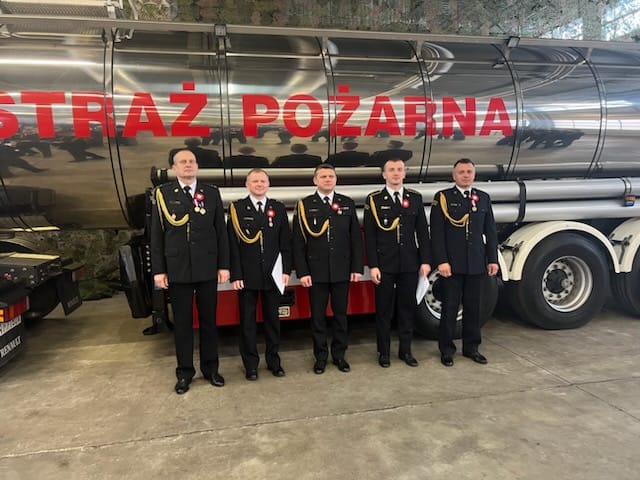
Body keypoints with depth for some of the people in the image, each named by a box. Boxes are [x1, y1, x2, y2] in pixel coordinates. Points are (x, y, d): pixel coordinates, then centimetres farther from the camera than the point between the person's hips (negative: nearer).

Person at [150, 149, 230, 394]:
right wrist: (158, 270, -4)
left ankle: (210, 368, 26)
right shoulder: (163, 193, 1)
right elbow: (156, 234, 0)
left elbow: (221, 231, 4)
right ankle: (184, 372, 23)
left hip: (207, 268, 1)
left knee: (209, 320, 11)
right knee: (182, 322, 9)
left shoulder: (212, 193, 5)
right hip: (177, 269, -1)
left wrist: (223, 265, 0)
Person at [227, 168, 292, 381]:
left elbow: (286, 242, 5)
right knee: (247, 321, 7)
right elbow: (233, 245, -5)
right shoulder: (237, 208, -1)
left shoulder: (278, 208, 6)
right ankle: (250, 364, 20)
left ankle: (273, 360, 26)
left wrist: (286, 270, -2)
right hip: (247, 275, -2)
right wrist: (235, 275, -10)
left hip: (272, 274, 2)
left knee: (272, 319, 11)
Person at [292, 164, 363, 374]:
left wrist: (357, 267, 0)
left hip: (342, 270, 2)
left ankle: (339, 354, 26)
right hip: (316, 271, -1)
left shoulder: (348, 203, 6)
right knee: (318, 316, 7)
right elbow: (298, 242, -3)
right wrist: (302, 272, -8)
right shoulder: (305, 205, 0)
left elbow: (356, 238, 5)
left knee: (340, 314, 11)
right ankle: (320, 357, 21)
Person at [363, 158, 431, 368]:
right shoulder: (374, 200, -1)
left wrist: (425, 260, 1)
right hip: (384, 264, -2)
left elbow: (422, 231, 7)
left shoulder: (415, 198, 7)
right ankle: (384, 352, 19)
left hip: (410, 264, 3)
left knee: (408, 308, 10)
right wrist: (373, 265, -10)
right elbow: (370, 235, -4)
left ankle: (405, 350, 24)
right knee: (384, 309, 6)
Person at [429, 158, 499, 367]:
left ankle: (471, 347, 24)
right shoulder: (443, 197, -2)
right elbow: (437, 233, -8)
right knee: (450, 307, 3)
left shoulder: (483, 198, 11)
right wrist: (441, 261, -14)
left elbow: (490, 232, 11)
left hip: (477, 264, 4)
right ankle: (446, 349, 16)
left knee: (473, 307, 11)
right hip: (452, 264, -3)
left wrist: (492, 259, 5)